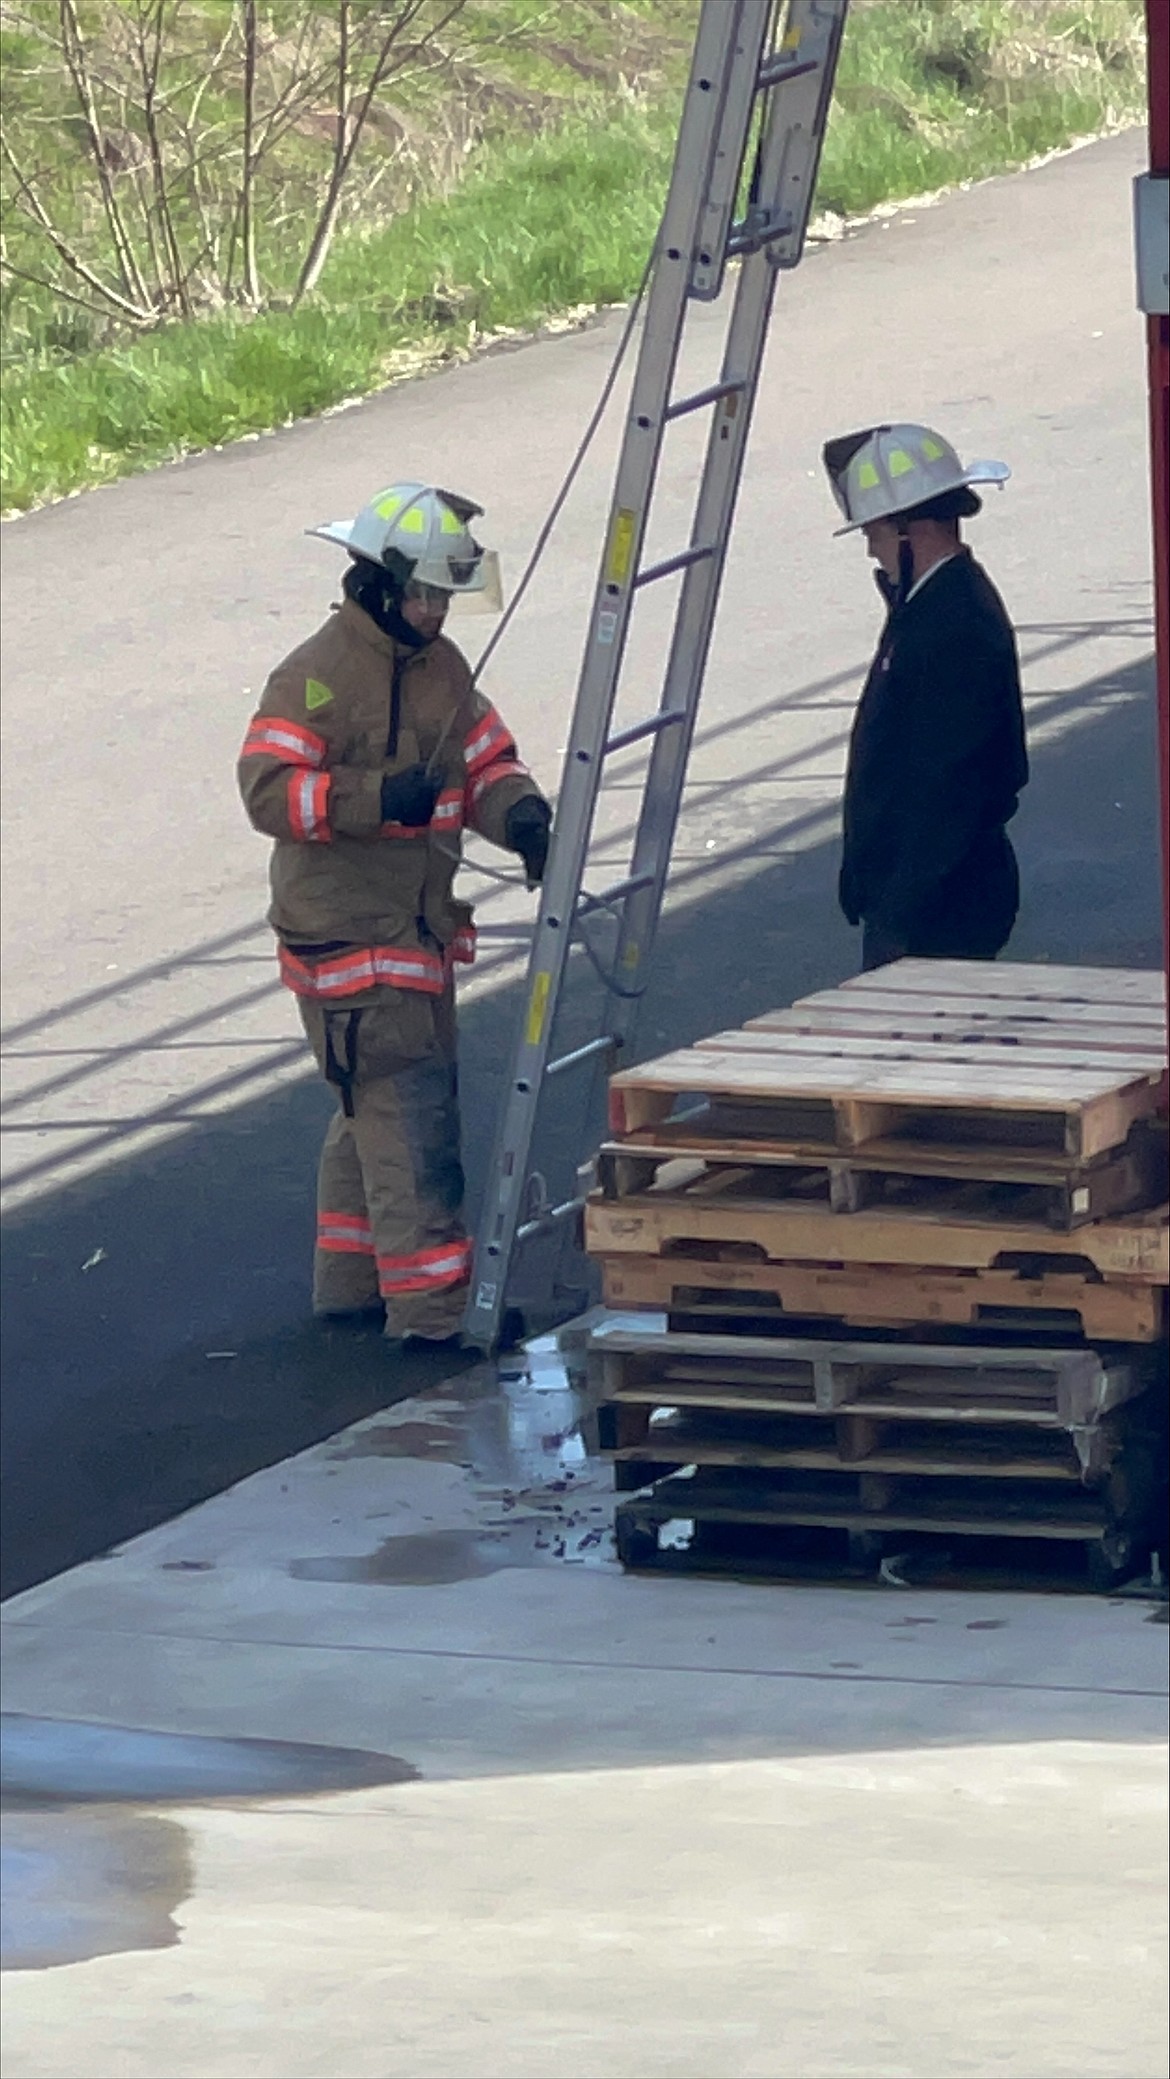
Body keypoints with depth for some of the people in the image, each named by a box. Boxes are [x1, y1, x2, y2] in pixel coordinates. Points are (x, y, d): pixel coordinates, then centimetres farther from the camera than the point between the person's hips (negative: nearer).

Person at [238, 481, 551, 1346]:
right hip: (347, 940, -9)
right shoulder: (317, 675, -13)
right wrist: (377, 798, -29)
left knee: (376, 1111, 18)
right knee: (410, 1114, -13)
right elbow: (267, 788, -19)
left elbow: (484, 759, 14)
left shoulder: (441, 666, 12)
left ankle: (352, 1278, 29)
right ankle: (432, 1304, -14)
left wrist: (518, 809, -9)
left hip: (422, 932, 9)